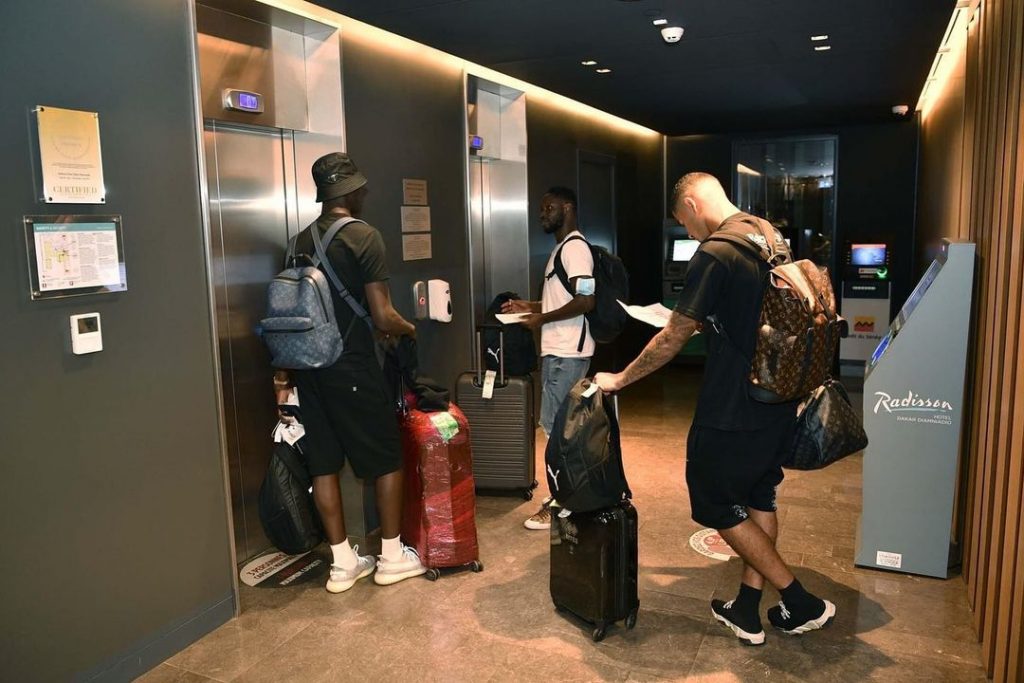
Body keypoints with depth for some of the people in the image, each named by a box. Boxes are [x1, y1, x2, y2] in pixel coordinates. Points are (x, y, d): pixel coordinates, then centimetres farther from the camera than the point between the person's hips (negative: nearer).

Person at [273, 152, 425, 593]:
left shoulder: (302, 241, 9)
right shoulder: (364, 237, -12)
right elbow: (382, 317, -16)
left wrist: (286, 373, 20)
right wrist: (408, 328, 6)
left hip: (310, 368, 7)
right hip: (352, 368, -6)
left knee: (323, 462, 10)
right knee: (387, 457, 9)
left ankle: (343, 562, 20)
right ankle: (392, 556, 19)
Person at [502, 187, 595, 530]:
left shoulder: (574, 247, -15)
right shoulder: (563, 247, 17)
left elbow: (585, 301, -24)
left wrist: (542, 319, -17)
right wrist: (531, 306, 14)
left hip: (566, 353, -10)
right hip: (559, 350, 10)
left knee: (558, 426, -4)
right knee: (563, 424, 15)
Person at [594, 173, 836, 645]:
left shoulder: (714, 255, -18)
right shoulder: (772, 238, 8)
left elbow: (673, 338, -14)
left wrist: (619, 379, -3)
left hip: (734, 411, -9)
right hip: (779, 402, 9)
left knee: (718, 506, 9)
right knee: (759, 500, 18)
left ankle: (801, 604, 15)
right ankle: (746, 610, 29)